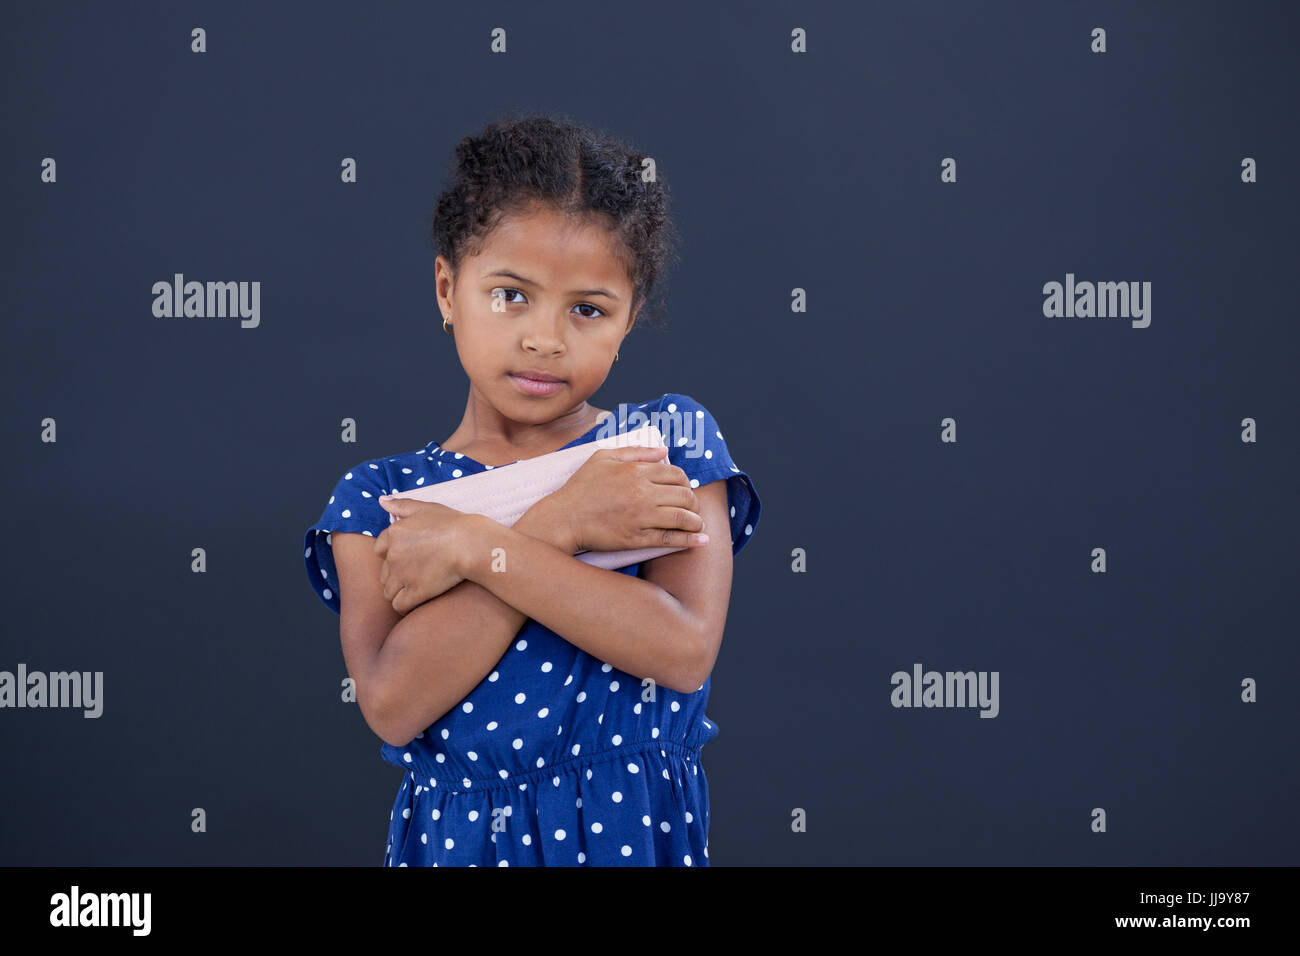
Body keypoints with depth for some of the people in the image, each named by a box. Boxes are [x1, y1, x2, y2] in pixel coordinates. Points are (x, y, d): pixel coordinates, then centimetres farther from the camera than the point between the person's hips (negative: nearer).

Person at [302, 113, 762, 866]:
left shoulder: (668, 442, -4)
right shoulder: (379, 496, -4)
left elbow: (686, 650, -18)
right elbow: (391, 704, -18)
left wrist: (478, 547, -19)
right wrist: (555, 528, -20)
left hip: (634, 831, 0)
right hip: (453, 836, 1)